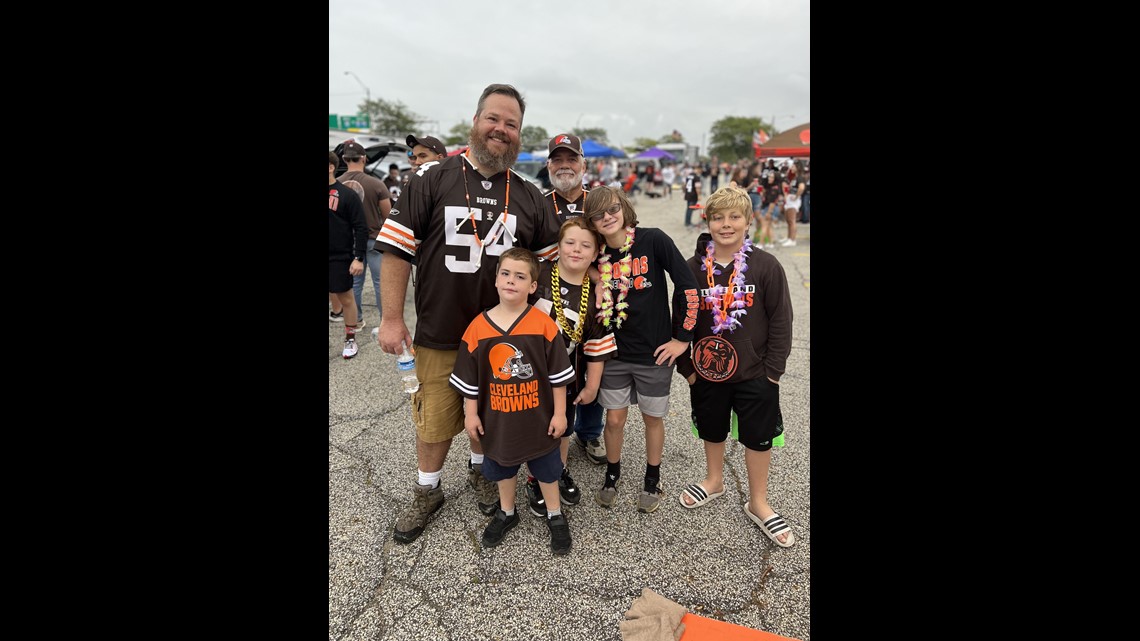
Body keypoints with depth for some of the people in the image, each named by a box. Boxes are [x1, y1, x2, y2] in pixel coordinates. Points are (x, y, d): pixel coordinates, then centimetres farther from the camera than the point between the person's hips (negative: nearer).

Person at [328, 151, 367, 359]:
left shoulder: (347, 194, -8)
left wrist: (359, 258, -15)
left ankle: (350, 340, 19)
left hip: (339, 258, -4)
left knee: (346, 298, 6)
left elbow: (361, 228, -9)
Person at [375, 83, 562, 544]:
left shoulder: (528, 196, 4)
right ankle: (427, 492, 36)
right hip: (439, 334, -2)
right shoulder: (433, 178, -6)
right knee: (435, 418, 11)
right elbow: (397, 248, -7)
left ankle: (479, 471, 45)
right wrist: (392, 318, -10)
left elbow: (549, 258, 11)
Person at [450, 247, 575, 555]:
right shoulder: (478, 326, -10)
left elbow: (558, 374, -9)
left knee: (546, 468, 17)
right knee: (502, 467, 22)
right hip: (497, 419, 2)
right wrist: (471, 414, 2)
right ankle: (506, 513, 48)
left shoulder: (543, 324, -16)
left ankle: (555, 517, 40)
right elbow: (469, 378, -1)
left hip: (537, 417, -2)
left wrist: (559, 413, -7)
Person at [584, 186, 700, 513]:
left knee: (653, 418, 14)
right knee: (614, 419, 11)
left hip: (654, 352, -2)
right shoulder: (597, 256, -2)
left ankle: (652, 479, 37)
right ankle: (612, 474, 37)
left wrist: (682, 337, -10)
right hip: (614, 354, 2)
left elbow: (687, 285, -12)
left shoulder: (653, 240, -13)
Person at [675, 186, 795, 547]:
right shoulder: (694, 268, -5)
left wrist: (773, 369, -8)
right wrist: (685, 366, 0)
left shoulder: (766, 266, -11)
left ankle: (758, 503, 32)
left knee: (758, 436, 12)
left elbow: (781, 321, -7)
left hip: (755, 375, -2)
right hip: (707, 371, 2)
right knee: (712, 430, 20)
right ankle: (714, 480, 46)